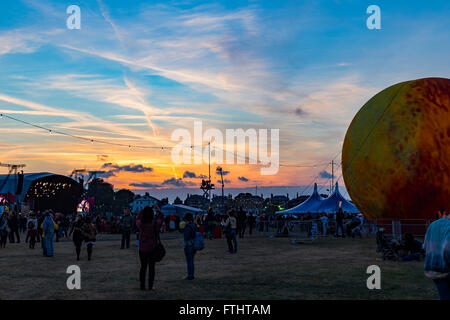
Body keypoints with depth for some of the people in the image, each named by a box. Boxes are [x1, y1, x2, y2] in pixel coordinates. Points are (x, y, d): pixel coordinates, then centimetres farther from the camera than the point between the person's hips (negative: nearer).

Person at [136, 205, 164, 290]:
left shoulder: (140, 223, -10)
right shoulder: (155, 224, -14)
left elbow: (138, 218, 14)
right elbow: (161, 218, 7)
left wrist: (143, 209, 16)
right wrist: (158, 211, 20)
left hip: (142, 249, 2)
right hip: (152, 249, -2)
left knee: (143, 267, 11)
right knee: (151, 267, 6)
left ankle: (142, 286, 13)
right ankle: (150, 286, 6)